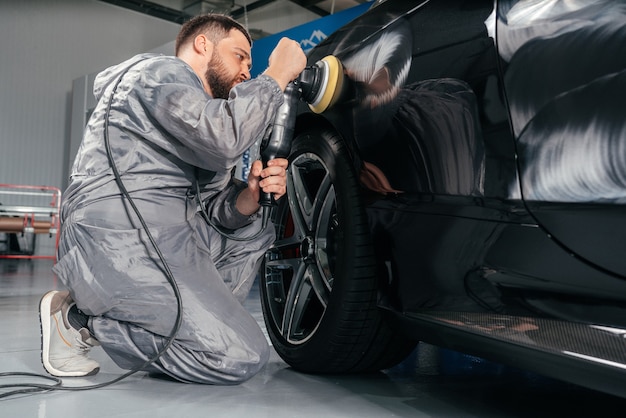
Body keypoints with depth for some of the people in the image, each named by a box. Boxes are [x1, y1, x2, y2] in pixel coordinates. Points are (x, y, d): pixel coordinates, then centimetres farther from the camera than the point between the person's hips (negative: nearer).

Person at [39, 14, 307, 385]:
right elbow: (225, 138, -22)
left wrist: (250, 197, -3)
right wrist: (277, 75, -8)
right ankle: (78, 319, -5)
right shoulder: (160, 71, -2)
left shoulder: (202, 118, 26)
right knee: (243, 357, -17)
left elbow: (214, 204, 18)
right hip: (116, 240, -10)